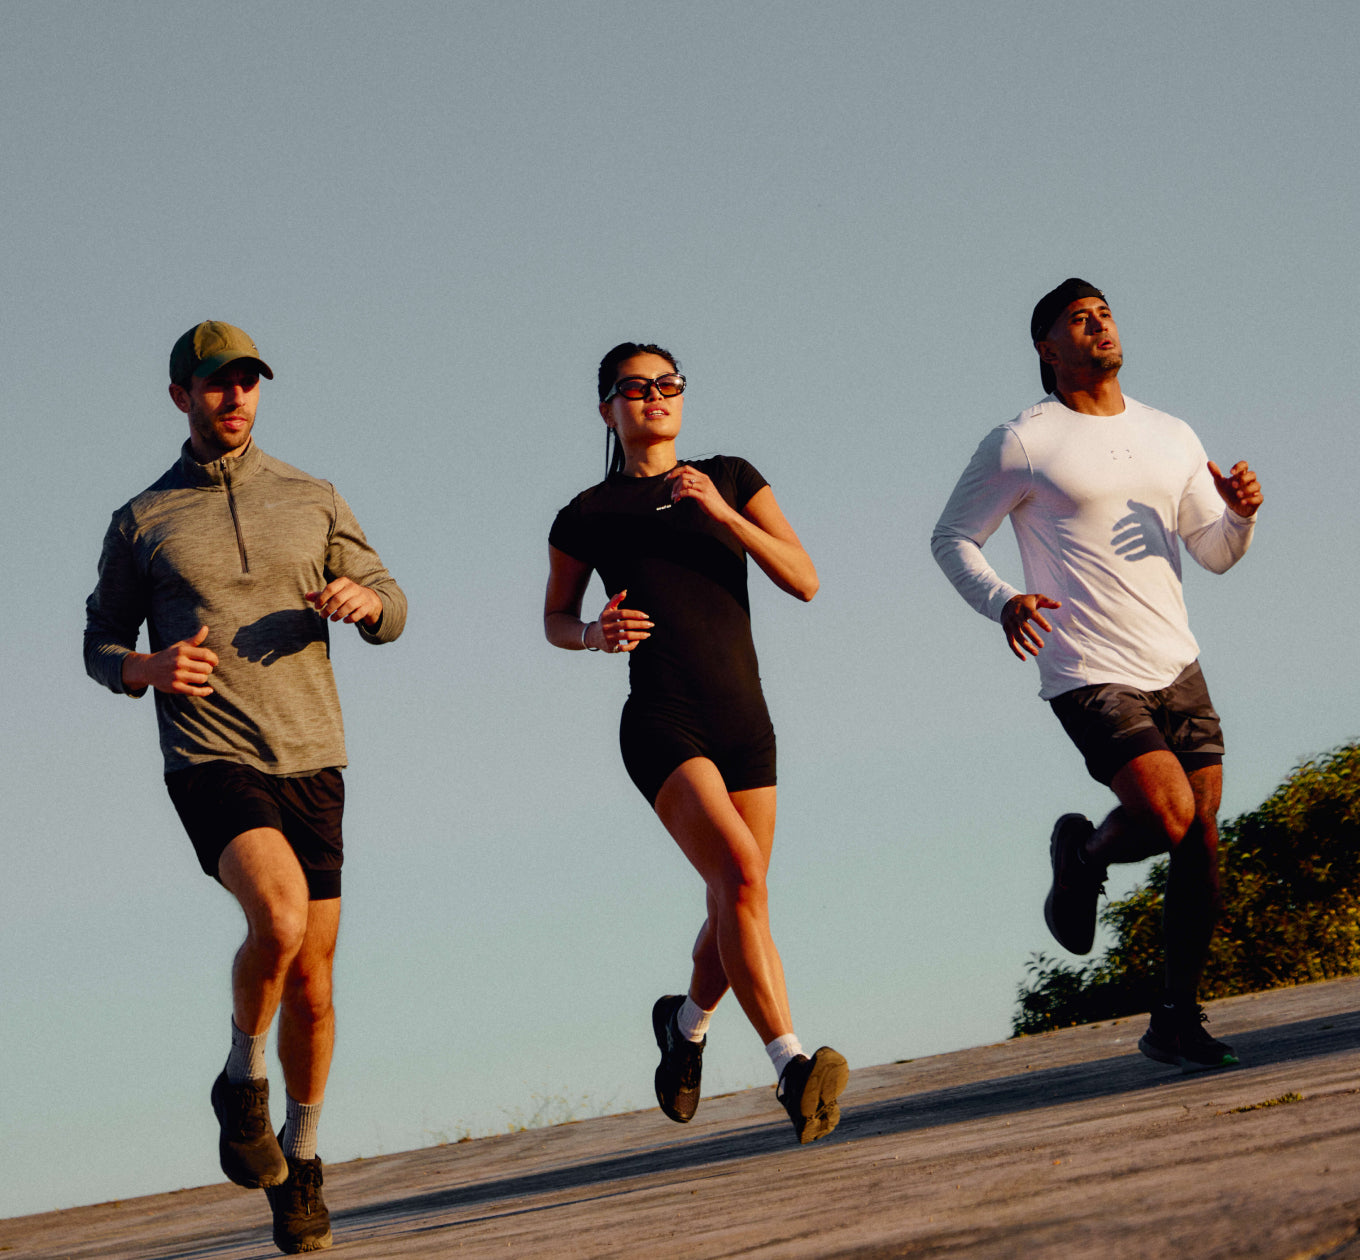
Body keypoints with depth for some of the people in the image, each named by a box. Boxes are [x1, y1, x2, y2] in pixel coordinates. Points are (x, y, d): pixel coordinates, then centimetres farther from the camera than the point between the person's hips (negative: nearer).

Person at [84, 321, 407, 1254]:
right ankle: (244, 1081, -3)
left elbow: (391, 614, 11)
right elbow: (101, 649, 11)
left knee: (312, 976, 5)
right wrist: (148, 670, -13)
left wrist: (363, 599, -15)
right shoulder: (142, 522, 6)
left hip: (311, 760, 3)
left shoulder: (312, 501, 10)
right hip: (211, 764, -3)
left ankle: (301, 1163, 24)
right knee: (280, 917, -29)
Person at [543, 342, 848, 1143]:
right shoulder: (587, 516, 5)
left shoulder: (731, 479, 10)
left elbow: (804, 580, 1)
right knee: (741, 876, -25)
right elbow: (555, 621, 17)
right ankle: (793, 1066, -33)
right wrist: (596, 634, -6)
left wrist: (721, 513, -12)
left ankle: (688, 1021, 41)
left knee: (736, 911, 9)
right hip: (662, 725, -4)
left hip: (747, 723, 4)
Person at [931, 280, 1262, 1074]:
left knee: (1202, 841, 0)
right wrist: (1001, 602, -16)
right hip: (1090, 675, -6)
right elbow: (952, 539, 2)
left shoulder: (1172, 438, 13)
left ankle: (1179, 1020, 10)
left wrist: (1242, 511, -5)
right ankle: (1083, 855, 13)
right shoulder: (1021, 445, -3)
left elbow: (1216, 553, 18)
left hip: (1178, 666, 6)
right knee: (1168, 817, -21)